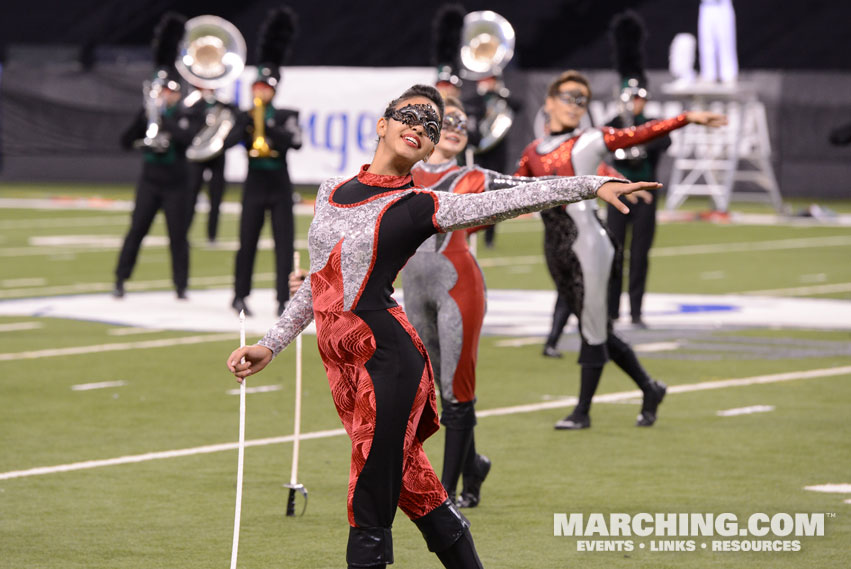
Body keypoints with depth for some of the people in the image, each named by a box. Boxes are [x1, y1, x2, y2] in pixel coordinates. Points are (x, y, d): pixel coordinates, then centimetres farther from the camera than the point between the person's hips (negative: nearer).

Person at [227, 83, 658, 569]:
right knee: (418, 496, 10)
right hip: (343, 365, 5)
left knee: (370, 515, -7)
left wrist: (591, 185, -18)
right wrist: (271, 346, 24)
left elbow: (509, 200, -8)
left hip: (386, 360, -5)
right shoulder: (332, 192, 16)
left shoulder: (419, 207, 0)